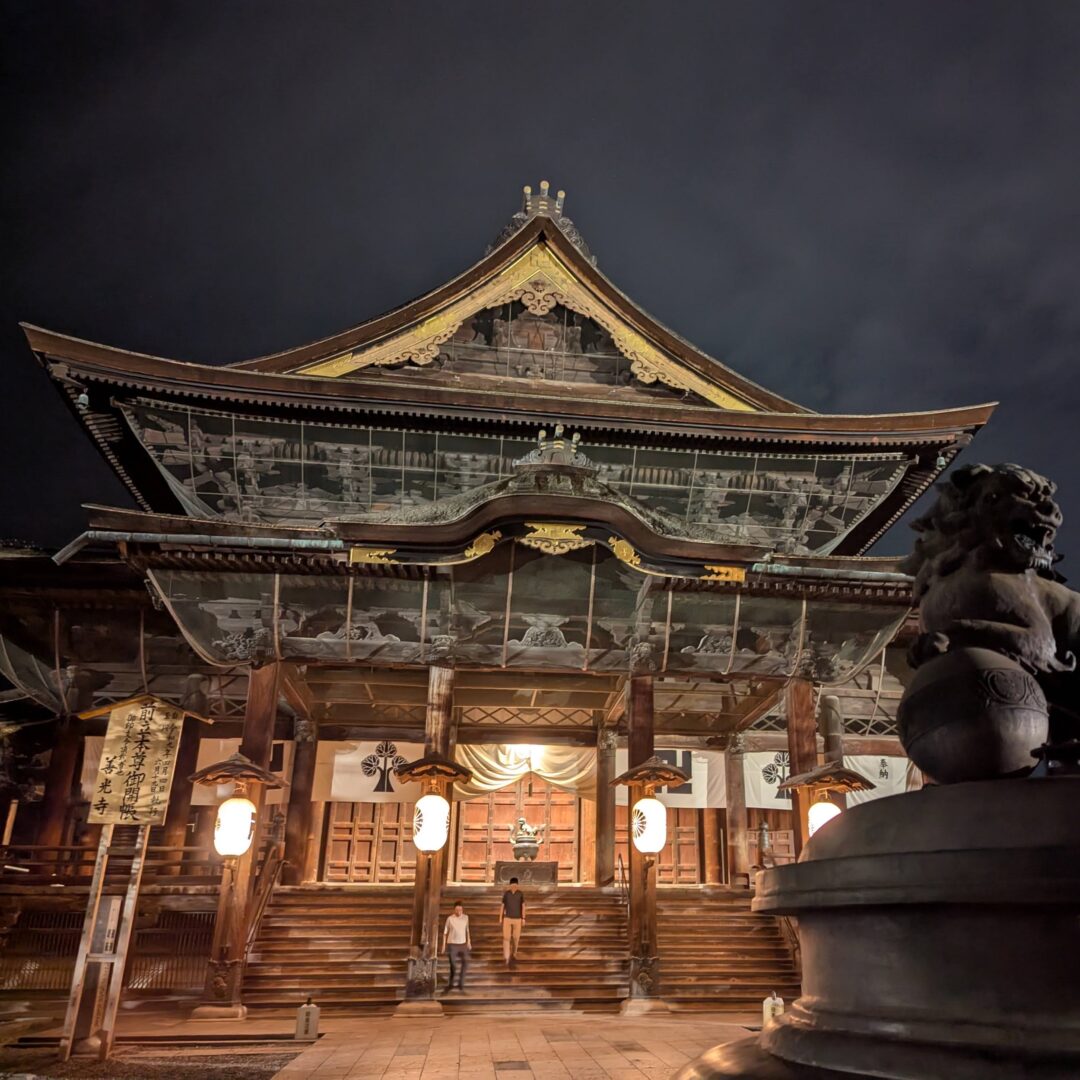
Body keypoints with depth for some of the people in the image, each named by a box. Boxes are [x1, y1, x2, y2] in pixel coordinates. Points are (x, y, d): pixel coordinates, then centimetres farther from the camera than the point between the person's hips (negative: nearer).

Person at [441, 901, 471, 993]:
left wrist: (469, 942, 9)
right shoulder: (450, 918, -9)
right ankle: (451, 984, 22)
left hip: (462, 944, 2)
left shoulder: (466, 917, -1)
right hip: (452, 944, -2)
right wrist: (444, 945, -2)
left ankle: (461, 984, -2)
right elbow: (445, 932, -2)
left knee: (465, 963, -13)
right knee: (453, 965, -1)